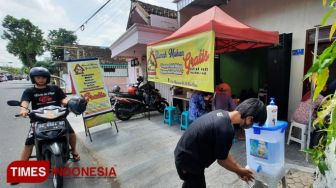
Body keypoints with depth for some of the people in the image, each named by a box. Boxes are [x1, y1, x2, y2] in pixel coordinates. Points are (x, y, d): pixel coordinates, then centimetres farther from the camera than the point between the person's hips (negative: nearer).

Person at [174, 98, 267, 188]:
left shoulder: (221, 113, -3)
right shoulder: (226, 130, -31)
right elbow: (222, 160, -13)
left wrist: (238, 167, 13)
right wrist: (239, 170, 4)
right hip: (188, 160, -8)